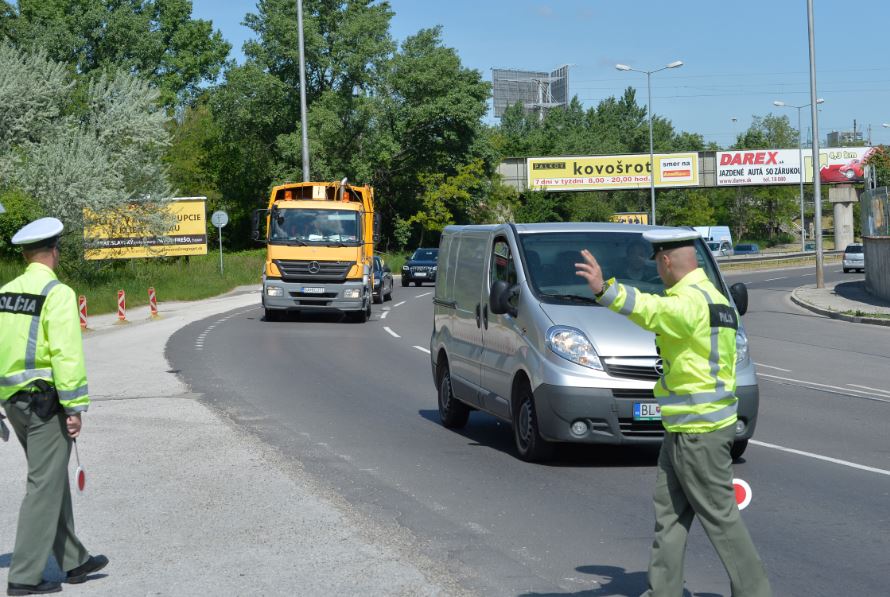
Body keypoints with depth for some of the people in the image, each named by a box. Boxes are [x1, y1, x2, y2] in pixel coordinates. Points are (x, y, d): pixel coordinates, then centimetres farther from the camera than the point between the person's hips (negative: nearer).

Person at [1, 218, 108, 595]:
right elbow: (67, 354, -19)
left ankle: (74, 561, 27)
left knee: (54, 481, 17)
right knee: (44, 487, -2)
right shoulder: (58, 294, -13)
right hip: (46, 400, -8)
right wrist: (75, 407, -15)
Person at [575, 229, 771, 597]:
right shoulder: (710, 296, 13)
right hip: (682, 430, 10)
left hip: (698, 432, -10)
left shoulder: (691, 301, -20)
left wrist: (605, 290, -54)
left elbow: (651, 311, -41)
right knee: (668, 515, 13)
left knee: (720, 518, -1)